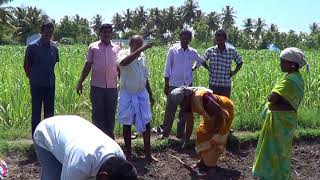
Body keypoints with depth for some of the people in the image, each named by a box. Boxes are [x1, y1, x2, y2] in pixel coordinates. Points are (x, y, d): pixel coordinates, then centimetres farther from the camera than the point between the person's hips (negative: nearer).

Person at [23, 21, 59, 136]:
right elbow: (26, 65, 0)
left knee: (49, 111, 12)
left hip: (50, 84, 4)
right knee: (36, 111, 4)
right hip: (37, 85, -4)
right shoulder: (32, 47, -8)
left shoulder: (54, 47, 3)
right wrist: (32, 78, 2)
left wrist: (49, 76, 10)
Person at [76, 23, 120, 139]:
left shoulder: (116, 48, 8)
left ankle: (109, 136, 20)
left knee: (111, 113, 8)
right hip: (97, 86, -1)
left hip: (112, 87, 2)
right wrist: (80, 82, 1)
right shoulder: (93, 47, 4)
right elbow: (88, 65, 6)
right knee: (97, 113, 5)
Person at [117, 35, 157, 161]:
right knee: (127, 124, 6)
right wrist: (141, 49, -38)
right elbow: (124, 62, -38)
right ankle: (128, 153, 19)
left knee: (146, 123, 5)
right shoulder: (123, 53, -11)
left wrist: (150, 95, 16)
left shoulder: (143, 56, 5)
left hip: (142, 94, 4)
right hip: (127, 94, -4)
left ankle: (148, 153, 16)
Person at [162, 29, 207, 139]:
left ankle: (180, 133, 20)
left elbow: (200, 61, 26)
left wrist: (193, 68, 10)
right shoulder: (173, 50, -4)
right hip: (174, 85, -4)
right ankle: (165, 133, 6)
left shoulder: (193, 52, 5)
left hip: (188, 85, 4)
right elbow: (167, 68, -3)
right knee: (170, 110, -3)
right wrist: (166, 85, -5)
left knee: (184, 110, 9)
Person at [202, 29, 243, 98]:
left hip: (226, 85, 0)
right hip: (213, 84, 0)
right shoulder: (210, 51, -2)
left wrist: (234, 72, 6)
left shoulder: (232, 51, -1)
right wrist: (209, 69, 4)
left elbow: (240, 62, 14)